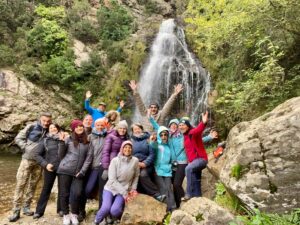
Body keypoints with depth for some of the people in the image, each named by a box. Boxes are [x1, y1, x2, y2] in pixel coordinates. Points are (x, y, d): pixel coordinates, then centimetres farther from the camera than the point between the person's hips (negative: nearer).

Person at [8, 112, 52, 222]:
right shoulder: (31, 127, -7)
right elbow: (18, 138, -1)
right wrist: (26, 148, -11)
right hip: (27, 159, -2)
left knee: (33, 184, 11)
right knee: (20, 184, 0)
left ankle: (26, 207, 24)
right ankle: (16, 211, 10)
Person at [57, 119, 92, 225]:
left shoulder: (87, 141, 5)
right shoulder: (69, 139, 1)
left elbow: (89, 157, 2)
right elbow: (61, 155, 2)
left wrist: (82, 171, -6)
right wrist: (62, 142, -10)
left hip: (78, 172, 1)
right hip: (65, 170, -1)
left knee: (77, 193, -4)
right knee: (64, 193, 5)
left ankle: (74, 215, 17)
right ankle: (66, 215, 24)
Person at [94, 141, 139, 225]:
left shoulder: (135, 161, -6)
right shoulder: (115, 160, -11)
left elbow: (136, 176, 10)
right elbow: (112, 180, -15)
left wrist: (133, 188, -1)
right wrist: (124, 193, -18)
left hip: (125, 191, 1)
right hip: (110, 188, 0)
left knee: (115, 210, -22)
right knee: (105, 208, -23)